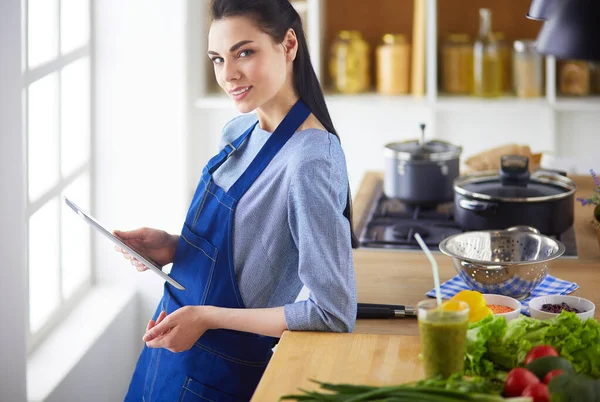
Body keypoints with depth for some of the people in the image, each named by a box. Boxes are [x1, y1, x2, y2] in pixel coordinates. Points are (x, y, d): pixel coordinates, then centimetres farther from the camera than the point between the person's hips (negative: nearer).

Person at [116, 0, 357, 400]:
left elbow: (334, 314, -26)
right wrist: (174, 247, -5)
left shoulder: (311, 162, -25)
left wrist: (206, 317, -22)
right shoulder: (240, 131, 1)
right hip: (173, 345, 8)